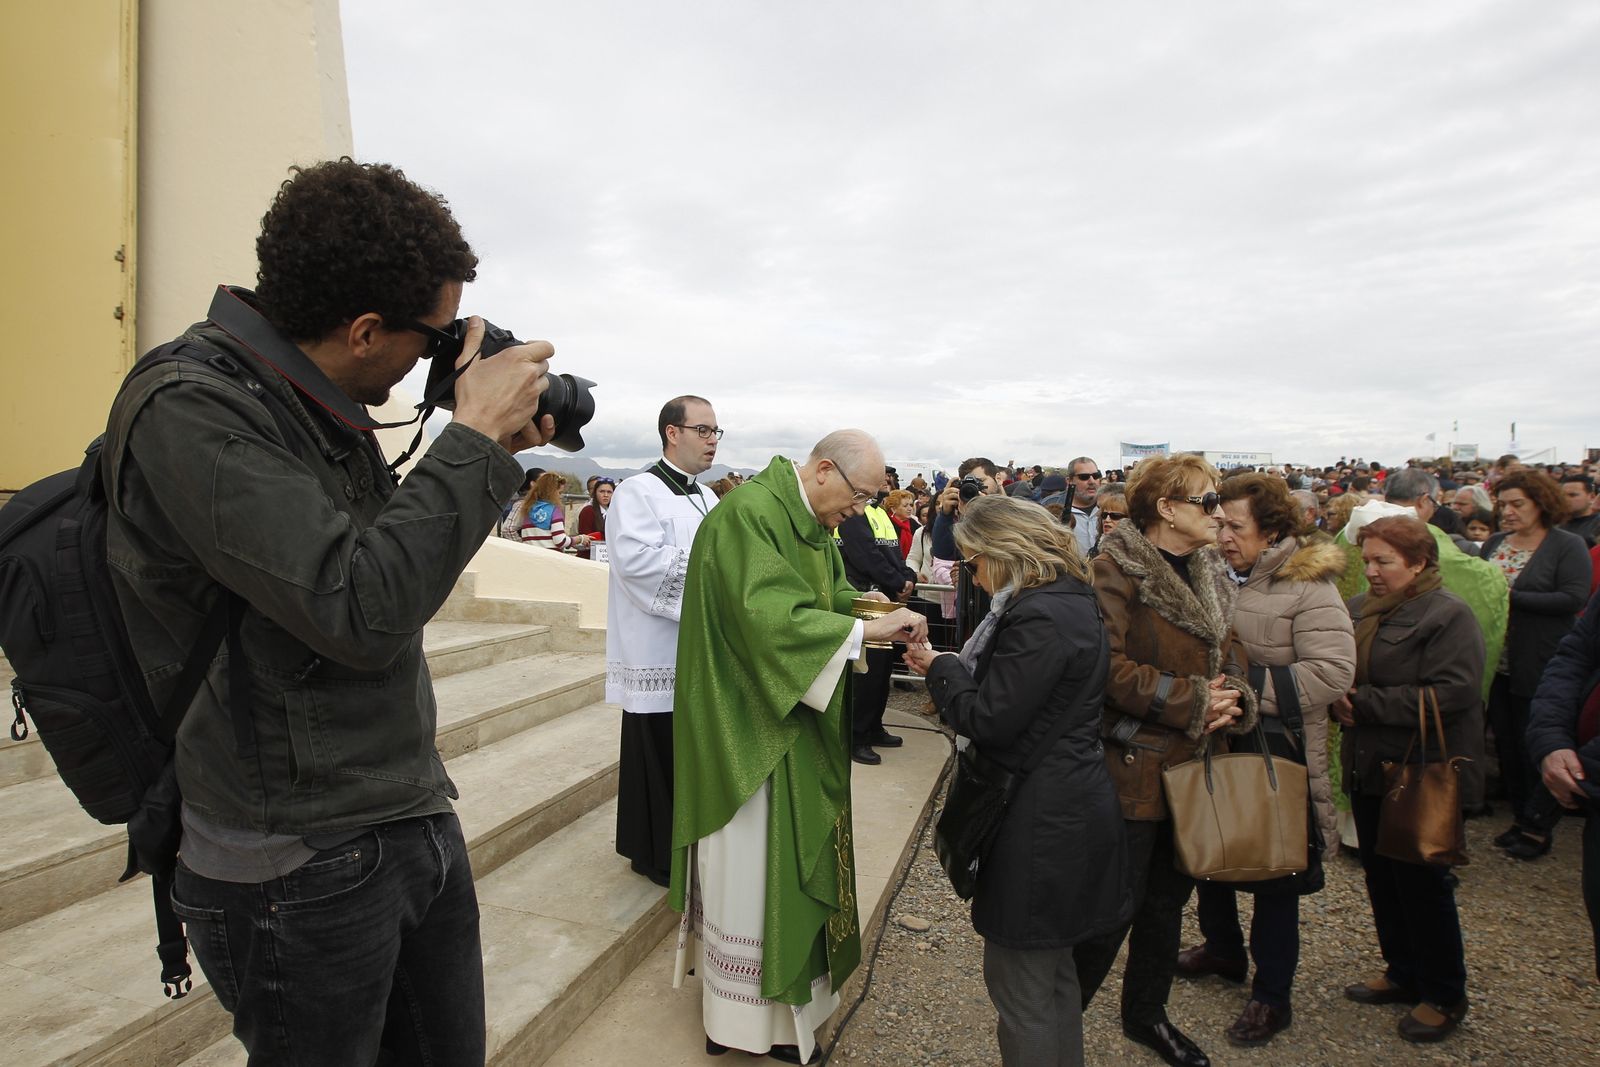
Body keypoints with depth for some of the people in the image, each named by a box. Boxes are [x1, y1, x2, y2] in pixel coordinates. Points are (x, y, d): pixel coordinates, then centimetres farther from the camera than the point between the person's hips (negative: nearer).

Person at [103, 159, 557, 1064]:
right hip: (305, 872, -7)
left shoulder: (319, 404, 6)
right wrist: (476, 437, -21)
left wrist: (496, 456, 3)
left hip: (419, 823, 8)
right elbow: (361, 611, -29)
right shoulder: (188, 411, -19)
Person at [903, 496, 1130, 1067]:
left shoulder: (1039, 617, -23)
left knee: (1019, 982, 6)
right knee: (1053, 967, 25)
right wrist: (952, 666, 3)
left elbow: (988, 720, -22)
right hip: (1069, 805, 10)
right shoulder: (1071, 598, 9)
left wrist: (939, 667, -8)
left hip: (1039, 821, -10)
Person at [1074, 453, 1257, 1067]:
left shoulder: (1210, 573, 10)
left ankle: (1146, 1014, 41)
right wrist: (1192, 701, -19)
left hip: (1193, 763, 8)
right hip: (1134, 763, -8)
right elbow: (1110, 666, -23)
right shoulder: (1117, 568, -16)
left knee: (1169, 899, 20)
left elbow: (1228, 649, 15)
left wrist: (1234, 696, -6)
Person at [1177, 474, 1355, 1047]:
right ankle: (1223, 948, 44)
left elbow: (1333, 671, -24)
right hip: (1217, 742, 6)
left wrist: (1249, 688, -23)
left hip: (1276, 752, -6)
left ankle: (1272, 995, 27)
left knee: (1274, 872, 8)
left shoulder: (1307, 587, -15)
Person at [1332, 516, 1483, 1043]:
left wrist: (1364, 702, -21)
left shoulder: (1448, 616, -14)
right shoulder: (1358, 609, 6)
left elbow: (1454, 694, -24)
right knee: (1381, 877, 17)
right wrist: (1338, 699, -7)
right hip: (1366, 770, 7)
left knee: (1422, 885, 6)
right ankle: (1403, 973, 35)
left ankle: (1444, 995, 25)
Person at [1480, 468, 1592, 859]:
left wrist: (1510, 597, -20)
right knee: (1506, 742, 12)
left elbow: (1573, 598, -17)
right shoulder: (1494, 543, 9)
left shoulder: (1568, 545, -7)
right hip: (1498, 664, 5)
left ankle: (1538, 827, 16)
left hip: (1539, 666, -5)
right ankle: (1520, 815, 26)